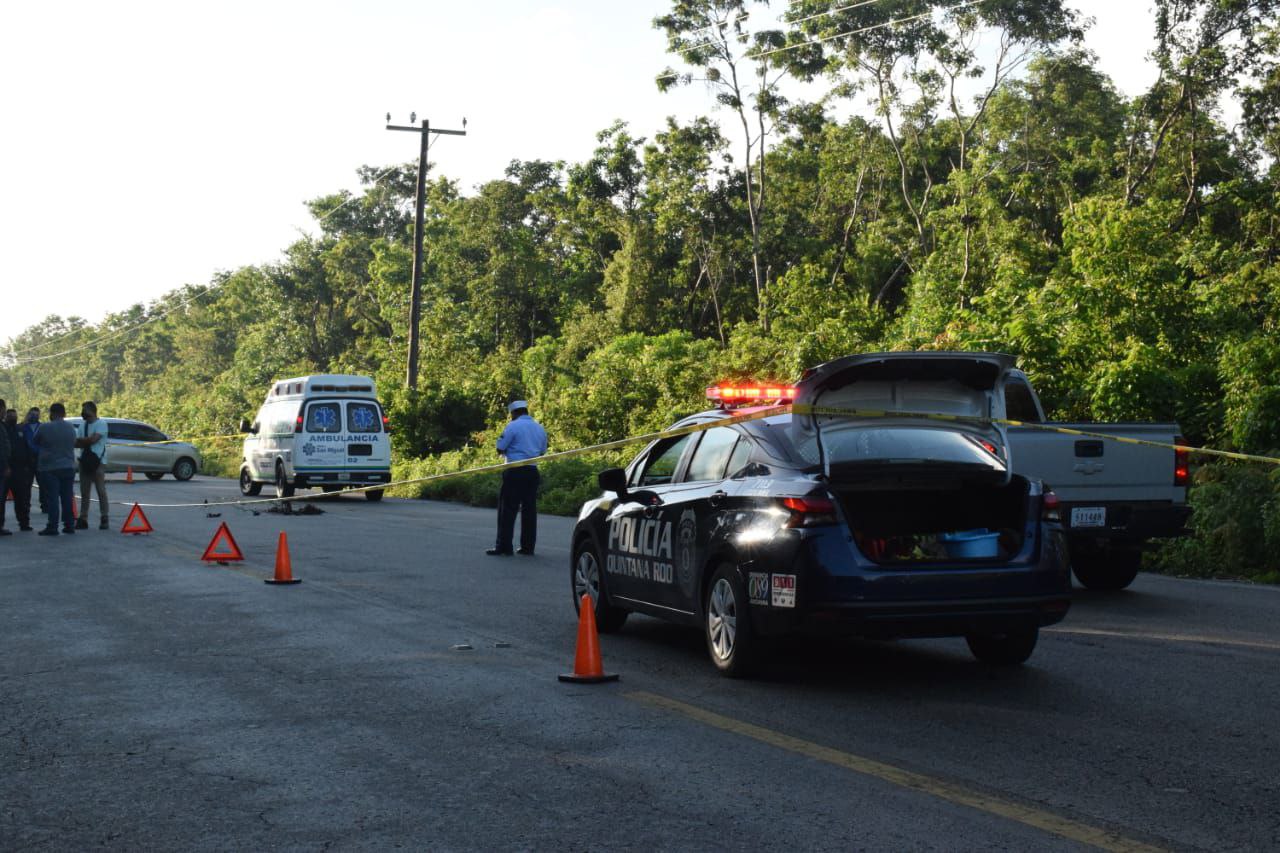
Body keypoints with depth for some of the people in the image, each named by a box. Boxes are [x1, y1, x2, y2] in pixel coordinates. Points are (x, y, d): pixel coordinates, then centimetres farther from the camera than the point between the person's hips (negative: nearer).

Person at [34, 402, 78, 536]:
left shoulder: (44, 428, -12)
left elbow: (36, 442, 3)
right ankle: (69, 525, 11)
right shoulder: (71, 428, 3)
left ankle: (52, 527, -8)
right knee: (67, 498, 10)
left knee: (53, 498, -5)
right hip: (68, 467, 4)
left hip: (50, 468, -4)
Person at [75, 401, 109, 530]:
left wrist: (79, 440, -7)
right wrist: (73, 442, -10)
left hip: (97, 461, -7)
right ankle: (83, 519, 9)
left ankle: (104, 519, 0)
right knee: (84, 492, 7)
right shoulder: (83, 425, 14)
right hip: (85, 460, 7)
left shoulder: (101, 424, -7)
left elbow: (93, 439, -18)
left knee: (101, 491, -4)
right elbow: (80, 443, 10)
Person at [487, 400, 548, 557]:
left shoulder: (513, 426, -8)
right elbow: (542, 451, 20)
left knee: (508, 509, -4)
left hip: (515, 471, -6)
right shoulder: (540, 428, 12)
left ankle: (504, 546, -6)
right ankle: (528, 547, 10)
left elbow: (500, 448, -8)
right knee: (529, 510, 9)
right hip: (532, 471, 6)